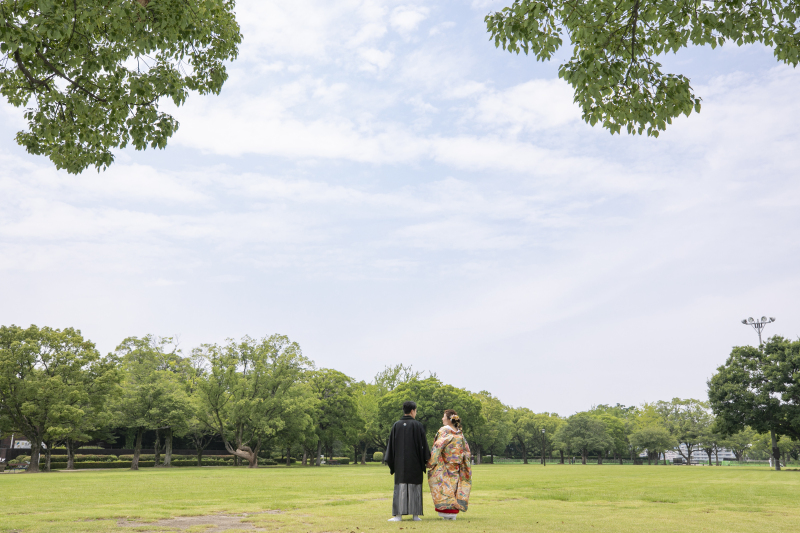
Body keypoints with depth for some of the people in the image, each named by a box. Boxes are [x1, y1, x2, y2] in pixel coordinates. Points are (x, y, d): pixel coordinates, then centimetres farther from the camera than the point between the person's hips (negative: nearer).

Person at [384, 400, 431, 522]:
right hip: (415, 463, -2)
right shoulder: (417, 425, -6)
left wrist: (390, 463, 8)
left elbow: (391, 444, 3)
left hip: (400, 462, 2)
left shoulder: (396, 425, 2)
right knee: (414, 487, 5)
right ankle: (415, 514, 6)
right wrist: (426, 460, 5)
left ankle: (398, 514, -2)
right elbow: (423, 444, -5)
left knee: (400, 486, 4)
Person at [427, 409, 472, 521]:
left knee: (445, 487, -1)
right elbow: (466, 449, 11)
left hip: (444, 465, -6)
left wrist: (430, 462, -11)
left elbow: (437, 447, -16)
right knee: (454, 486, 9)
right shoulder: (459, 433, 8)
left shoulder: (444, 431, -11)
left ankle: (446, 510, -4)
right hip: (456, 466, 6)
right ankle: (454, 512, 10)